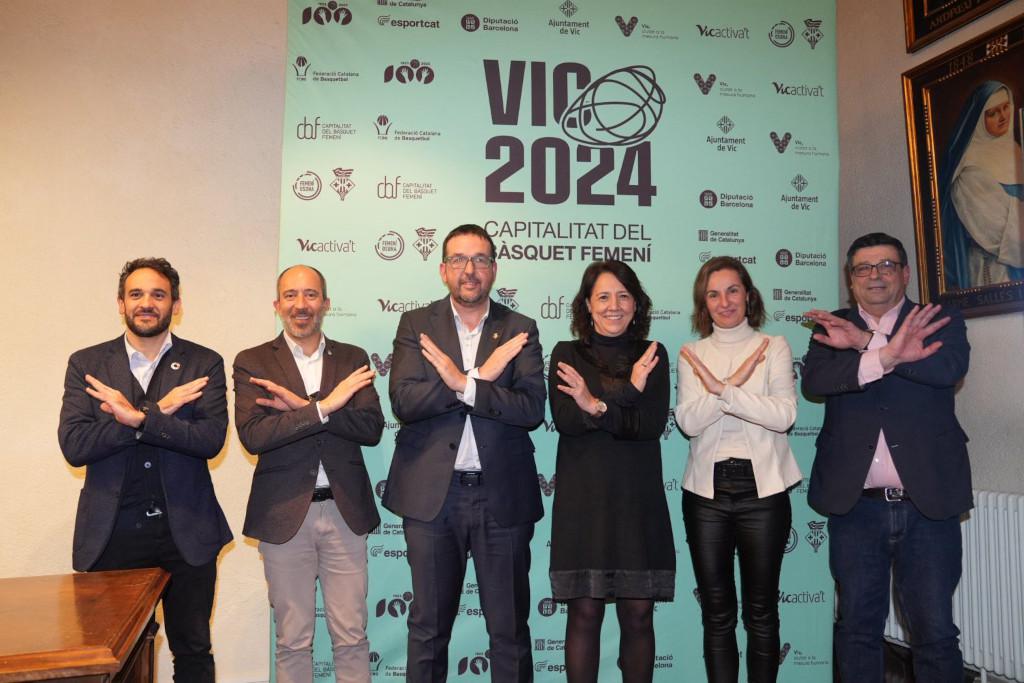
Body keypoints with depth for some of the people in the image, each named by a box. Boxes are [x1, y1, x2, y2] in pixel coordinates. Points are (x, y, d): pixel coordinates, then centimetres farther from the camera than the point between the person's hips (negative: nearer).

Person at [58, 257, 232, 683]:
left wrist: (137, 417, -21)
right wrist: (158, 411, -15)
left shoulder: (204, 364, 1)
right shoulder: (86, 364, 4)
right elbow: (74, 447, -9)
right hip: (112, 532, 1)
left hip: (185, 531, 0)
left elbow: (211, 439, -12)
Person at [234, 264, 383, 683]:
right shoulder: (252, 363, 1)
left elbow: (371, 428, -6)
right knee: (292, 640, 11)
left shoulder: (353, 359, 6)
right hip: (285, 514, -1)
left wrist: (298, 407, -15)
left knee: (352, 637, 9)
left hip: (344, 511, 1)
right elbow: (252, 436, -13)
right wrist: (323, 406, -21)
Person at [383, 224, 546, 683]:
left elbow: (532, 409, -9)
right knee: (428, 626, 13)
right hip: (432, 494, 0)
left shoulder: (520, 330, 4)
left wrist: (461, 383, -19)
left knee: (510, 628, 9)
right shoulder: (416, 325, 4)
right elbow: (404, 401, -10)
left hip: (502, 495, 0)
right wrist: (479, 376, -17)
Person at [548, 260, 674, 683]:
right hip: (583, 500, -1)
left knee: (638, 614, 6)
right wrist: (626, 390, -18)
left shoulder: (653, 355, 9)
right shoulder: (566, 355, 6)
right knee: (584, 612, 1)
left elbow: (653, 424, -5)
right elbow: (565, 419, -10)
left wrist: (597, 405, -15)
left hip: (638, 501, 1)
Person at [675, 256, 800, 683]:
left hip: (763, 488, -1)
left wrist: (721, 390, -20)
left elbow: (784, 414, -12)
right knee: (717, 613, 10)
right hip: (706, 490, 2)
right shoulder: (692, 354, 7)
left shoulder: (774, 347, 3)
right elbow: (688, 421, -7)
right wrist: (735, 381, -18)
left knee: (761, 611, 9)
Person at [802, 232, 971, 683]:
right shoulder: (833, 329, 7)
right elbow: (813, 380, -12)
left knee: (935, 632, 5)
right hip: (855, 504, 1)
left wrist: (865, 342, -17)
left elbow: (951, 366, -15)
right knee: (857, 627, 13)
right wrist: (886, 355, -25)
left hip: (928, 500, -1)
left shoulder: (940, 321, 6)